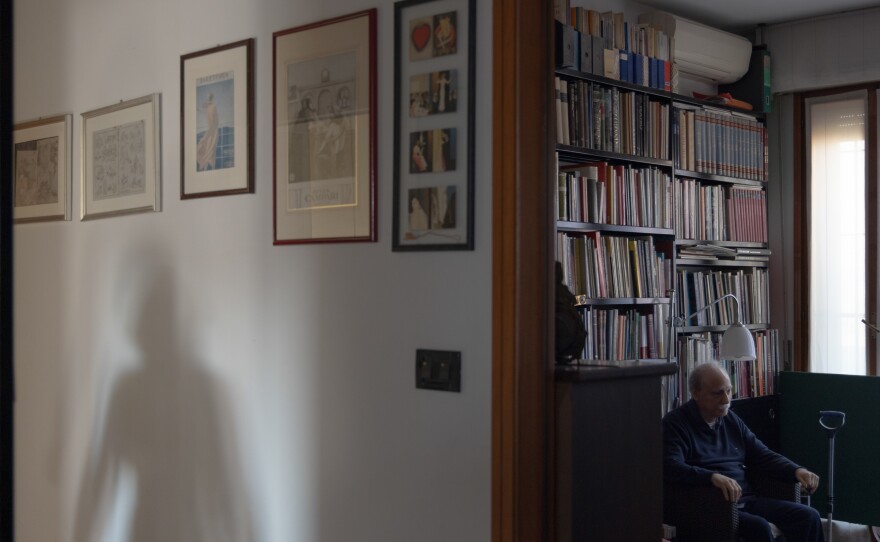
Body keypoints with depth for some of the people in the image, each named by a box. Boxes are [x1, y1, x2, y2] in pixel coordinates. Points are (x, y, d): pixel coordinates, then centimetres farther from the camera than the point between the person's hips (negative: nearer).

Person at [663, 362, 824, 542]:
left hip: (747, 500, 7)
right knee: (758, 527, -32)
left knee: (809, 517, -10)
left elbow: (763, 455, 20)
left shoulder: (731, 420, 17)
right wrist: (713, 477, -35)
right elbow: (671, 468, -20)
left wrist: (797, 471, 1)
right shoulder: (675, 424, -5)